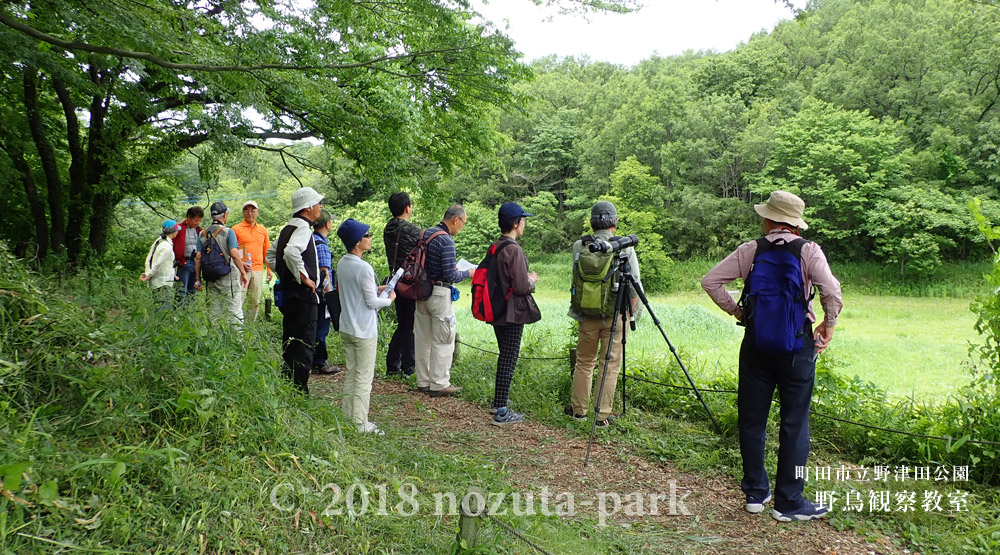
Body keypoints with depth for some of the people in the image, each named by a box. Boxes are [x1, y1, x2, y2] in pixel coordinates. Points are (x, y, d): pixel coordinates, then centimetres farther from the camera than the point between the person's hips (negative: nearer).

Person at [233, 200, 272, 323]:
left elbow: (267, 251, 19)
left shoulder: (263, 230, 15)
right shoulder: (236, 229, 2)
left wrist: (269, 269, 13)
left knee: (255, 302, 6)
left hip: (258, 270, 4)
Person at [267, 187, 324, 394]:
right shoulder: (303, 228, -15)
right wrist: (304, 277, -24)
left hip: (288, 293, 10)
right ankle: (299, 389, -3)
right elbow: (291, 251, -34)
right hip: (303, 295, -10)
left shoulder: (288, 228, 15)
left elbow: (271, 253, 26)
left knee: (290, 344, 17)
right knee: (304, 345, -5)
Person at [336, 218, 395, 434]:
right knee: (364, 378, -1)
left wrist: (375, 290, 15)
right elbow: (372, 302, -16)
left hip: (346, 328, 8)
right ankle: (360, 423, 3)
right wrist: (389, 299, 2)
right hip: (364, 331, -8)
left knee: (350, 374, 15)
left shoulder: (342, 264, 5)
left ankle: (348, 417, 21)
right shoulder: (364, 268, -20)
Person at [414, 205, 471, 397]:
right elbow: (450, 276, -19)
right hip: (439, 294, -8)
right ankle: (439, 384, 8)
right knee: (443, 340, 2)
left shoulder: (424, 234, 8)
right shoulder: (447, 241, -17)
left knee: (422, 338, 14)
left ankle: (423, 381, 24)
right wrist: (467, 273, -1)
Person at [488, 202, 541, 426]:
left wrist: (526, 278, 13)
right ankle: (501, 412, 2)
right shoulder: (513, 250, -20)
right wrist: (532, 280, -1)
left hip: (497, 312, 9)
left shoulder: (496, 247, 7)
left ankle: (498, 402, 33)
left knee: (504, 357, 21)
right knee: (509, 360, -2)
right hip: (513, 313, -9)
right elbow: (521, 286, -21)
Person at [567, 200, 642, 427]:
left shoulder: (579, 246, -3)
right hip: (615, 315, -2)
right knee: (610, 364, 6)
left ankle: (579, 409, 24)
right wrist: (630, 314, 6)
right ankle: (603, 415, 11)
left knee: (584, 362, 15)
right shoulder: (625, 248, -7)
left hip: (587, 314, 2)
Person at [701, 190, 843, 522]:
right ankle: (788, 502, 12)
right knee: (794, 424, 6)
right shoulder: (808, 251, -5)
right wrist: (828, 325, -1)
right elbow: (831, 291, -17)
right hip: (797, 345, -2)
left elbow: (710, 281, -2)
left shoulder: (750, 250, 1)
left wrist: (735, 310, 8)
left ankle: (755, 493, 23)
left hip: (756, 342, 2)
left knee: (752, 420, 12)